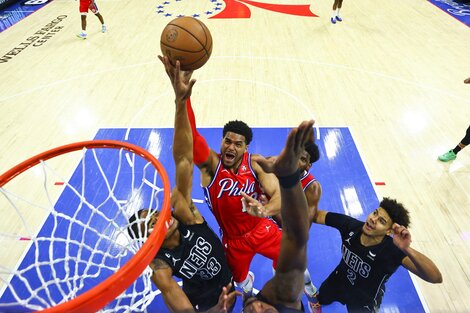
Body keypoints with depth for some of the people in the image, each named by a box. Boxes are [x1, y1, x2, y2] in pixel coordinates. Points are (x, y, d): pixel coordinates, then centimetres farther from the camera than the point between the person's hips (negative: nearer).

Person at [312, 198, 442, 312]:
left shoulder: (392, 250, -39)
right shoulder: (351, 225, -30)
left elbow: (436, 278, -50)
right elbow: (316, 215, -23)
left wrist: (407, 249, -66)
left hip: (364, 301, -3)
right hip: (338, 281, 4)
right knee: (319, 300, 32)